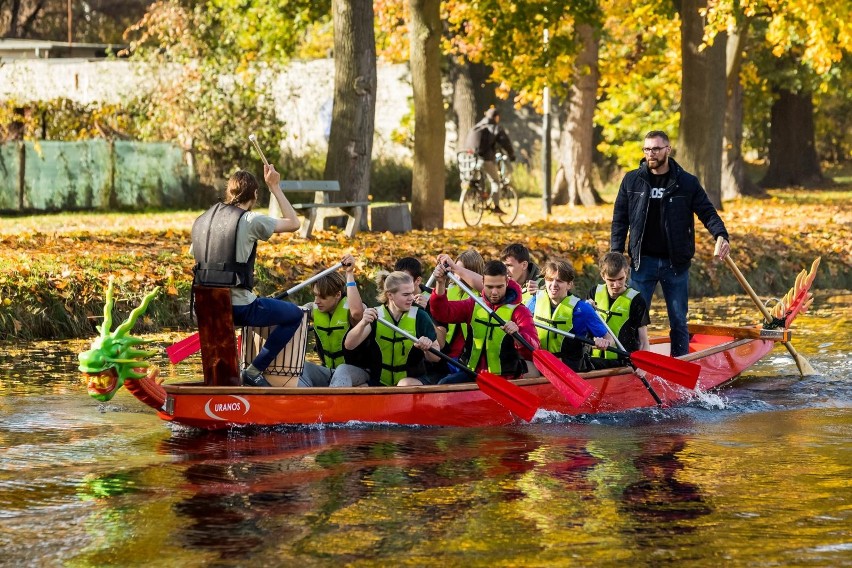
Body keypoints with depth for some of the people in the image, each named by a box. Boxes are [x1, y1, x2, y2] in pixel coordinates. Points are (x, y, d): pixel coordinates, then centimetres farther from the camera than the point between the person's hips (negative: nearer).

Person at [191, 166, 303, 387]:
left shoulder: (201, 220, 10)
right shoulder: (250, 220, -9)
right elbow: (293, 223, 1)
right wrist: (274, 187, 7)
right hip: (239, 308, -7)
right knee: (294, 314, 11)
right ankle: (254, 370, 4)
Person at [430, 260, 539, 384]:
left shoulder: (518, 311, -2)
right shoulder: (474, 305, 11)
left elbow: (533, 350, -15)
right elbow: (443, 313, -2)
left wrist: (517, 334, -37)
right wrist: (440, 284, -17)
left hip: (504, 378, -4)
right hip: (471, 374, 4)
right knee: (443, 385, -21)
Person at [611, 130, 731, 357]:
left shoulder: (687, 183, 1)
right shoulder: (632, 181, 4)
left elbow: (708, 213, 0)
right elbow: (619, 220, 7)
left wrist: (721, 236, -18)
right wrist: (616, 253, -2)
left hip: (676, 263, 0)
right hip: (643, 261, 0)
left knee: (679, 321, 6)